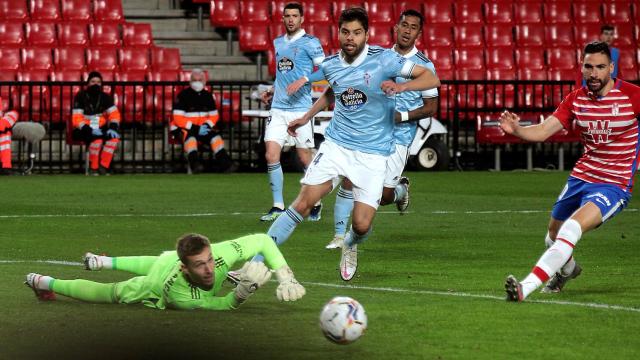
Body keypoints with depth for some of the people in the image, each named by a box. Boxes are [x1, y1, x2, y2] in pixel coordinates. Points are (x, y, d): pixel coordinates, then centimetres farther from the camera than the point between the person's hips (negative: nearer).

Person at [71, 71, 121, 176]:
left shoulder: (105, 97, 5)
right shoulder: (80, 97, -9)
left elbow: (114, 114, 1)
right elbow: (77, 120, -15)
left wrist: (113, 128, -21)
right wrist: (90, 130, -29)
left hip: (100, 128, 5)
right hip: (83, 129, -5)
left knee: (114, 136, -24)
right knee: (97, 138, -35)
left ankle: (103, 167, -24)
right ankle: (93, 168, -21)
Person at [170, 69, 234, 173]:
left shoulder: (207, 96, 8)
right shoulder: (183, 95, -10)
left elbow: (214, 115, 13)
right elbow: (178, 119, -15)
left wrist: (207, 125, -10)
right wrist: (195, 128, -23)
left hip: (202, 128, 5)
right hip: (182, 128, -5)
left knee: (215, 136, -21)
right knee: (190, 136, -38)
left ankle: (225, 163, -27)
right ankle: (194, 164, -55)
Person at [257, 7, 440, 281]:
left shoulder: (383, 59, -10)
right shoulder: (330, 65, 4)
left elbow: (431, 78, -14)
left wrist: (402, 86, -31)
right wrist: (307, 117, 26)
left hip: (373, 153, -2)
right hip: (336, 144, 2)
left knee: (362, 225, -9)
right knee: (303, 203, -15)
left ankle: (350, 246, 30)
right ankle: (256, 263, -11)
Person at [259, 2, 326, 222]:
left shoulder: (310, 43, -4)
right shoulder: (278, 43, 15)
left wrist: (305, 80, -22)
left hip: (300, 108, -5)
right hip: (278, 108, 5)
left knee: (305, 159, 1)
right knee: (271, 156, -6)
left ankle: (316, 204, 18)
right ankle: (278, 207, 1)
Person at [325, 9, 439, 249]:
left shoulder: (424, 65, -4)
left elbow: (431, 108, -3)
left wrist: (400, 116, -13)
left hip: (399, 138, -3)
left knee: (383, 196, -7)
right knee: (349, 181, -10)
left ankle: (401, 190, 30)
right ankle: (339, 235, -2)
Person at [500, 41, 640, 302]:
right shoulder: (576, 99, 0)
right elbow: (543, 131, -6)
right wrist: (516, 129, -26)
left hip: (615, 184, -6)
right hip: (581, 176, 6)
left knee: (572, 228, -28)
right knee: (554, 233, 21)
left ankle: (525, 288, -32)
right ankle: (567, 269, 57)